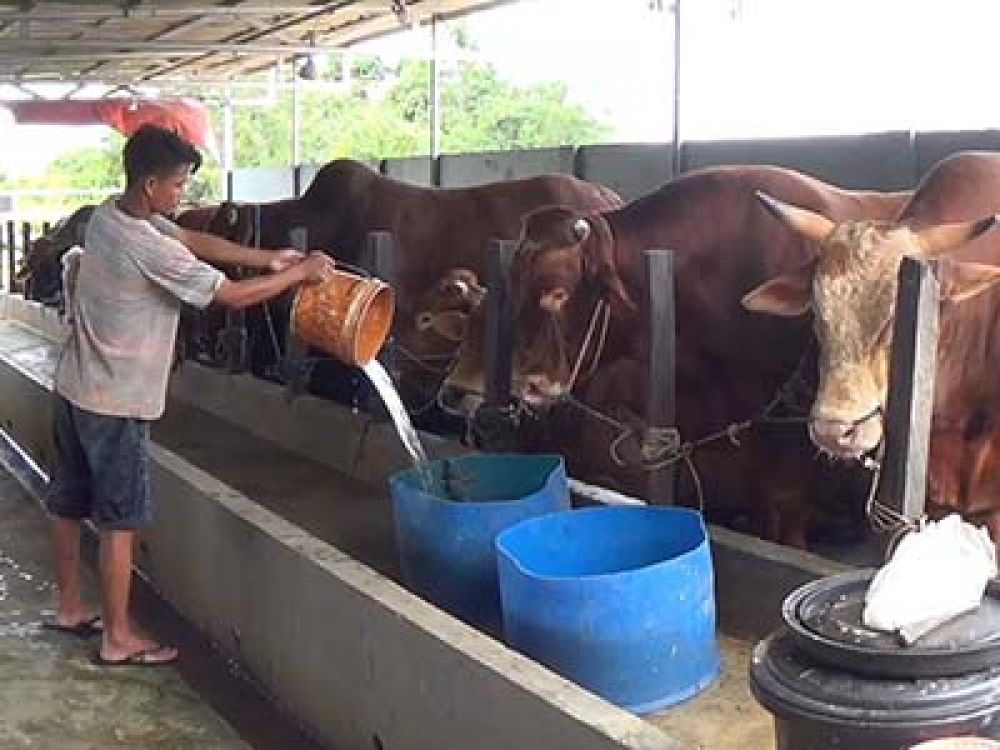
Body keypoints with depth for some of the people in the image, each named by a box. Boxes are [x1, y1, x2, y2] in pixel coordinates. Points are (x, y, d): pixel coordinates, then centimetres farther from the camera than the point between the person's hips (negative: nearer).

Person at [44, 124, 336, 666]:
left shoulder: (108, 215, 1)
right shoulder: (150, 250, -25)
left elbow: (194, 240, 7)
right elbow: (234, 296, -20)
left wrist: (269, 257, 3)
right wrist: (300, 273, -7)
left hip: (74, 389, 9)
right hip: (116, 404, -9)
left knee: (68, 505, 18)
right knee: (120, 522, 1)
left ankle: (70, 608, 34)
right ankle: (118, 638, 10)